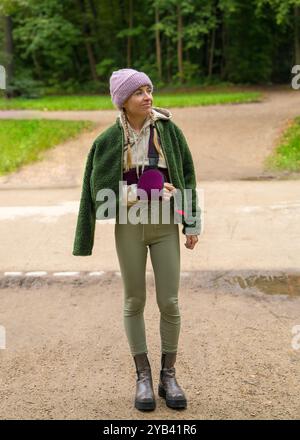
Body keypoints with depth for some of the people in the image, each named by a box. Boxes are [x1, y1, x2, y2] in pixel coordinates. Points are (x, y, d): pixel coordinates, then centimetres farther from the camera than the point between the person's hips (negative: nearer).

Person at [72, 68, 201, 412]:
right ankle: (144, 378, 18)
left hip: (166, 226, 1)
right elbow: (100, 188, -4)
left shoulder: (168, 130, -1)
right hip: (129, 227, -1)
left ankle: (168, 377, 16)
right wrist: (146, 191, -13)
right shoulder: (109, 140, -4)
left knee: (169, 302, 0)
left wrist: (192, 224, -1)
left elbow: (187, 175, 2)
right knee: (135, 301, 6)